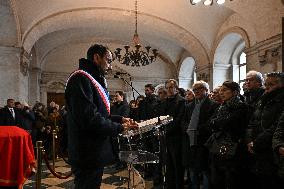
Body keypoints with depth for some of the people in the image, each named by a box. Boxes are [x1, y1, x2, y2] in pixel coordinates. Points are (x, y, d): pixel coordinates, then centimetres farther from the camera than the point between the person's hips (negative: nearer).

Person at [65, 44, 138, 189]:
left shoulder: (93, 80, 17)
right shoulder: (81, 79, -17)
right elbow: (90, 119, -27)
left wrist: (120, 119, 6)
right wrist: (119, 128, -14)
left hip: (95, 154, 10)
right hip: (88, 155, -10)